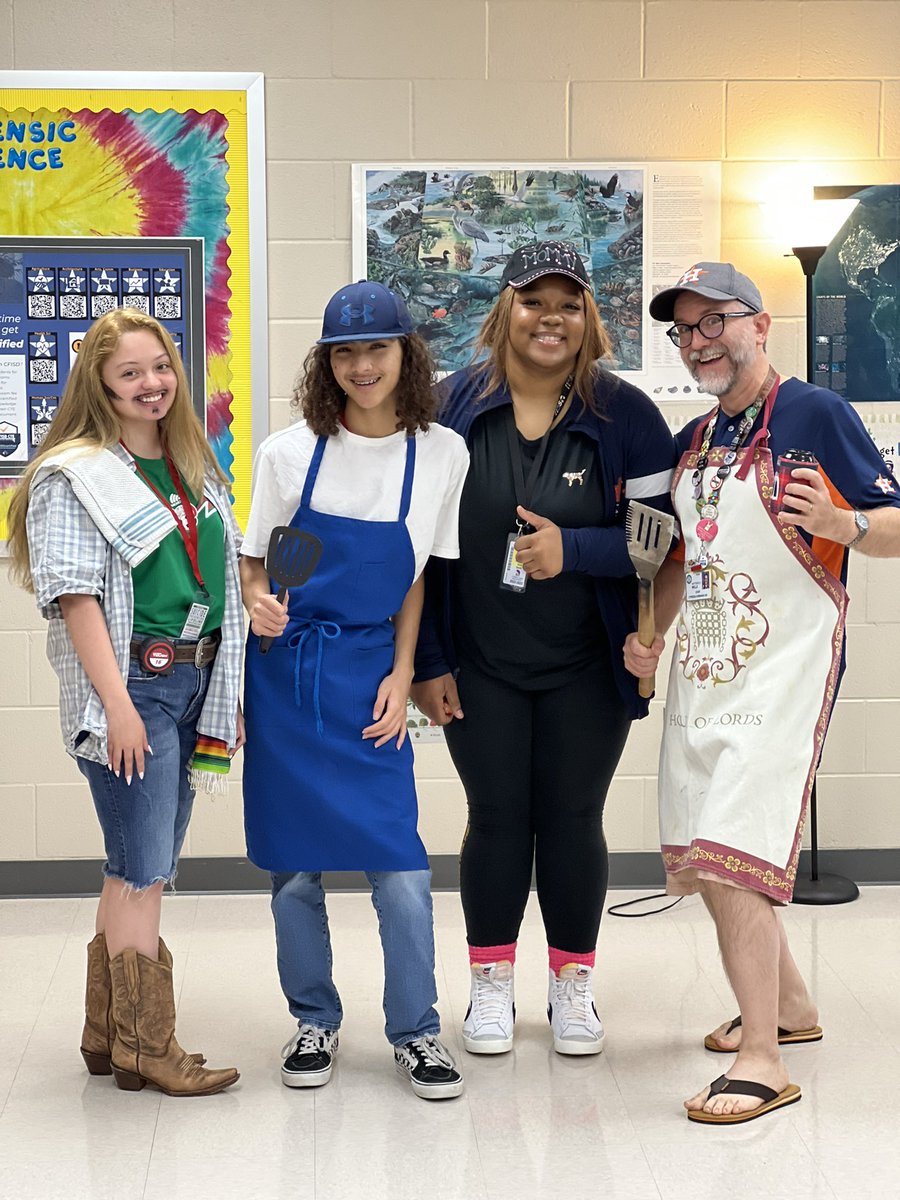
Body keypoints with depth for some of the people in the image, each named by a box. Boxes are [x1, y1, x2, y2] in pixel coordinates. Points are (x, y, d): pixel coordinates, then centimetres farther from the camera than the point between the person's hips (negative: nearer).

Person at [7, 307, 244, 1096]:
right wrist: (118, 701, -19)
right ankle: (145, 1045, 4)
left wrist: (230, 691, 14)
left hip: (192, 684, 7)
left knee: (138, 867, 12)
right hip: (129, 686, -7)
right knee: (145, 871, -5)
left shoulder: (198, 472, 15)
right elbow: (75, 596, -12)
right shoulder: (75, 477, -6)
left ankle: (108, 1033, 21)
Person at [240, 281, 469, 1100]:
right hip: (286, 670, 1)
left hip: (370, 672, 0)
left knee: (397, 856, -6)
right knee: (294, 861, 6)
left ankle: (415, 1030, 11)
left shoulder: (442, 454, 0)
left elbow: (419, 575, 7)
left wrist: (401, 675, 1)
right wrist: (258, 602, -16)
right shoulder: (289, 453, -2)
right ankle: (315, 1022, 23)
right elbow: (254, 560, 6)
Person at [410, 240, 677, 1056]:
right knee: (497, 817, 7)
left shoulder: (624, 414, -5)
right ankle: (491, 984, 24)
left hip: (586, 668, 0)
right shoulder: (454, 406, -3)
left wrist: (573, 550, -21)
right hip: (480, 667, 0)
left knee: (573, 819, 7)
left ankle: (573, 983, 25)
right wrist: (427, 661, -2)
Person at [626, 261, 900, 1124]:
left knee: (731, 857, -16)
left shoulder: (814, 414, -7)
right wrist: (648, 635, 9)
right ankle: (789, 1004, 32)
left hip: (782, 668, -8)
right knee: (701, 859, 13)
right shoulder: (692, 442, 15)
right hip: (701, 668, 8)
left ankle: (762, 1061, -8)